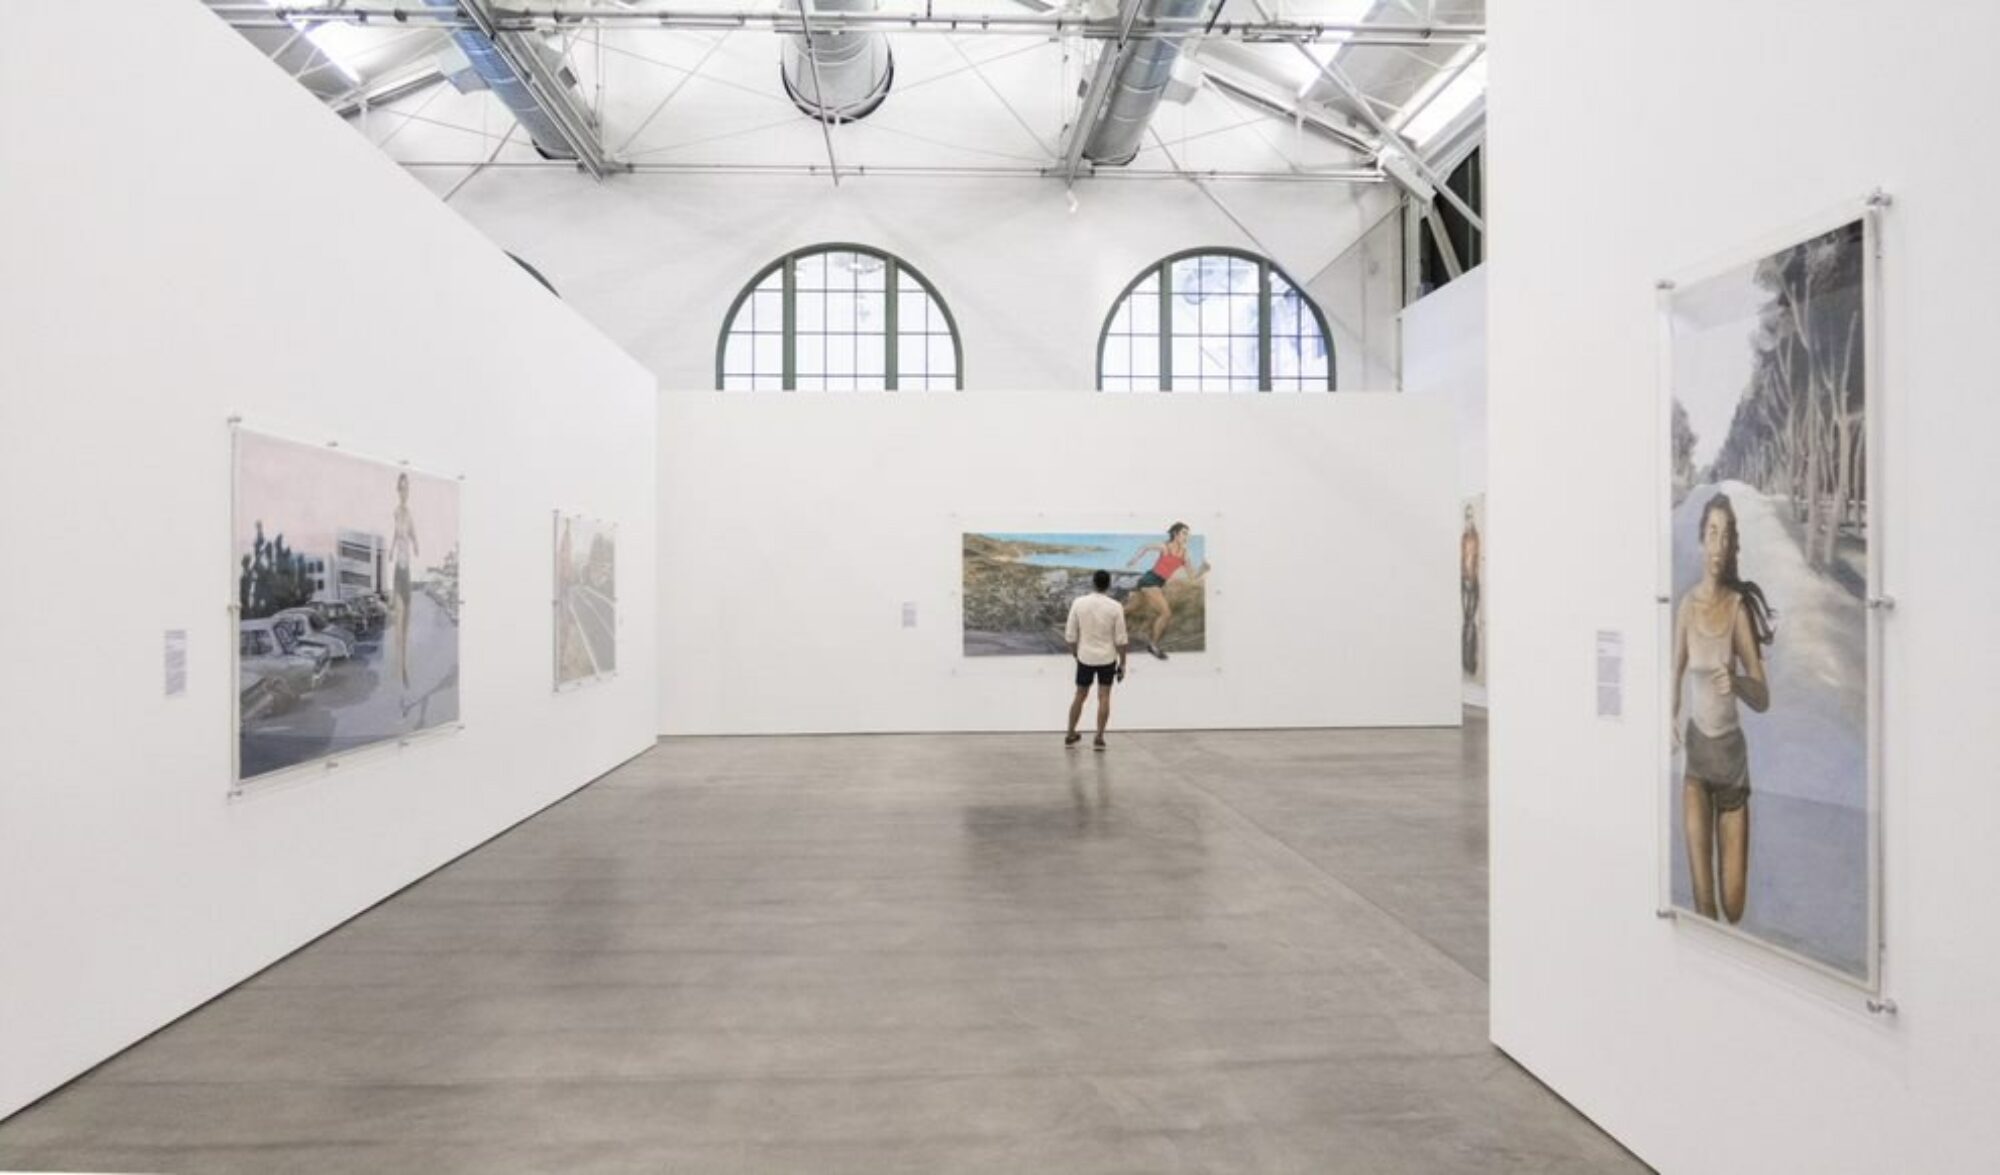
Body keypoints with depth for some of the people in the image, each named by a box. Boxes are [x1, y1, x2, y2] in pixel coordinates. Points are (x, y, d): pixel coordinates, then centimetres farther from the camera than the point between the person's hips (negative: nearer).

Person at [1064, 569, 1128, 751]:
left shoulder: (1078, 603, -7)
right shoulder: (1115, 607, -9)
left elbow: (1070, 634, -2)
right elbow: (1120, 639, -7)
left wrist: (1075, 654, 13)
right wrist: (1122, 664, 2)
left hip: (1085, 657, 2)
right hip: (1107, 658, -1)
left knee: (1080, 696, 14)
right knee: (1104, 697, 5)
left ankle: (1070, 736, 22)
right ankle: (1099, 739, 2)